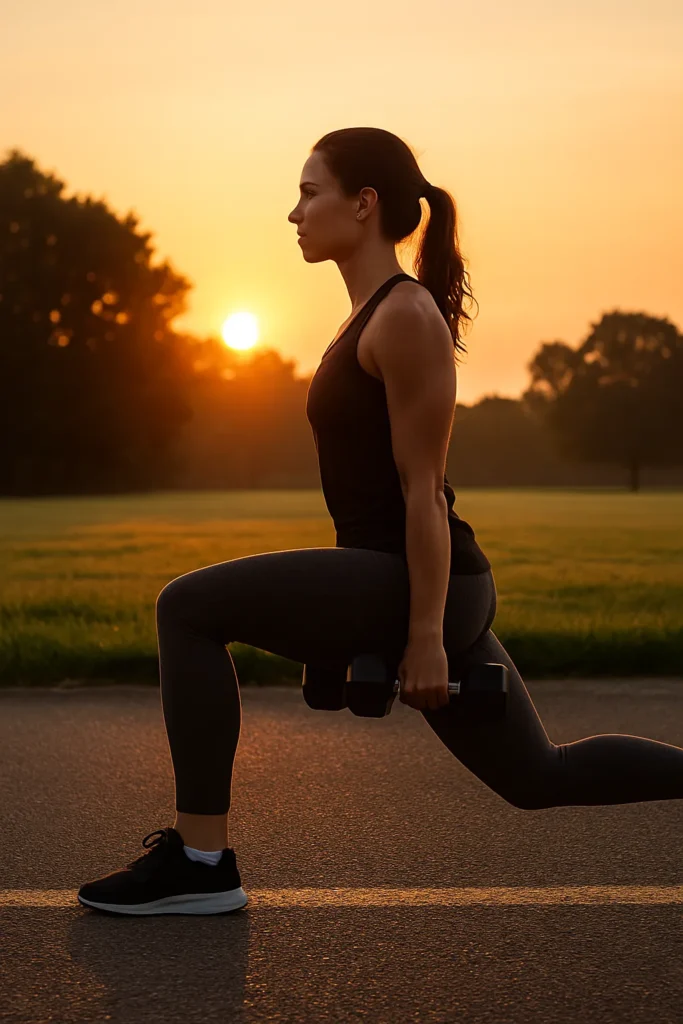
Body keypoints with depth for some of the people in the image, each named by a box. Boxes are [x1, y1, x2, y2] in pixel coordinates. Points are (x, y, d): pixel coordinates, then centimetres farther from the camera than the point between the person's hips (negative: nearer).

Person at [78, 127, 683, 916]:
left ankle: (200, 862, -8)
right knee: (539, 777, 17)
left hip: (418, 582, -10)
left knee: (188, 609, -13)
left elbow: (422, 489, -17)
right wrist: (360, 624, 24)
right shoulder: (375, 314, 17)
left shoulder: (406, 316, -12)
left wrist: (425, 633, -19)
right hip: (395, 578, 10)